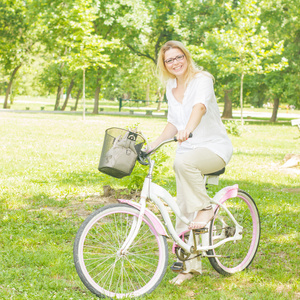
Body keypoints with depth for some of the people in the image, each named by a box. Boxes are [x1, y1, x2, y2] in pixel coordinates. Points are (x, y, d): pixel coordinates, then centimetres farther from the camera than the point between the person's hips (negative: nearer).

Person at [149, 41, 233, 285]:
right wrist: (154, 144, 2)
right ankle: (190, 266, 12)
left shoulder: (202, 80, -13)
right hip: (188, 150, 7)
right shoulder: (170, 87, 8)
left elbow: (200, 106, -33)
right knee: (183, 210, 1)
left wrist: (187, 130, -51)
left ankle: (205, 208, -18)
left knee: (183, 161, -39)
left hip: (215, 147, -7)